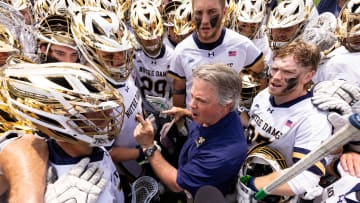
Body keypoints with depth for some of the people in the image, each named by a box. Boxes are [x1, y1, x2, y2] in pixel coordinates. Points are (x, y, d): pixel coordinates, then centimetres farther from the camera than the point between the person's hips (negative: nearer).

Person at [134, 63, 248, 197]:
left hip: (193, 196, -6)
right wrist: (185, 112, -4)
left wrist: (148, 146, -30)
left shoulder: (225, 154, -42)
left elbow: (176, 184, -29)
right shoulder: (214, 115, -18)